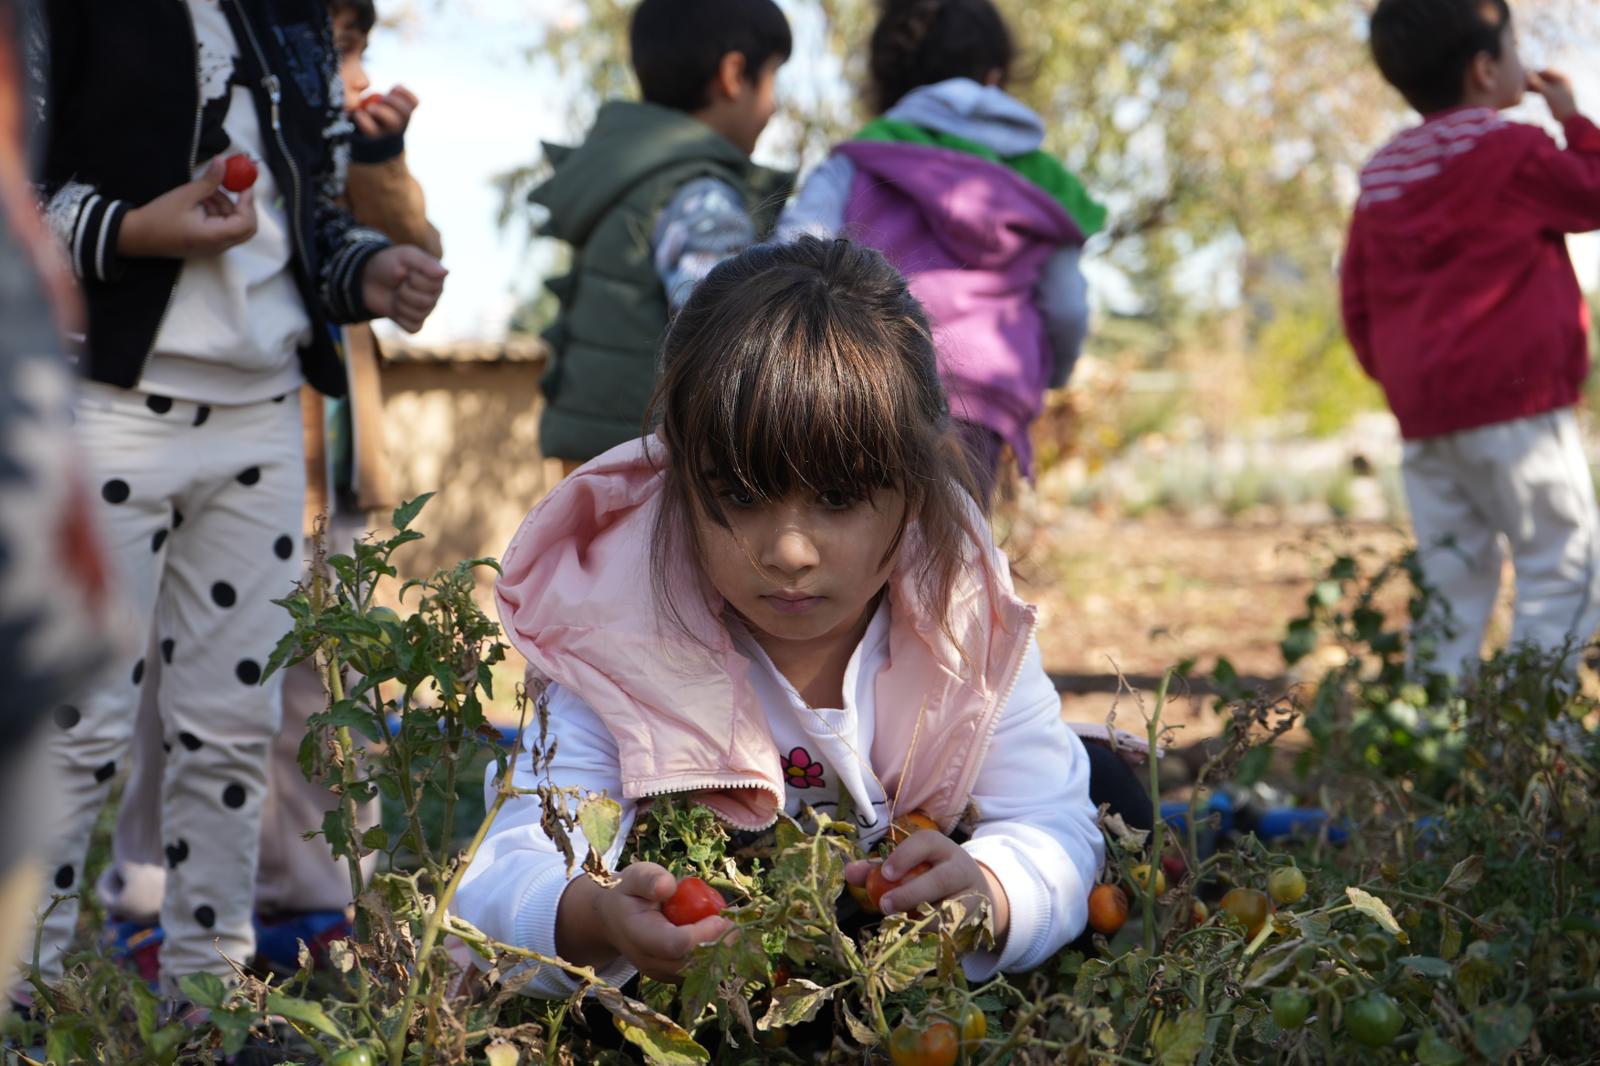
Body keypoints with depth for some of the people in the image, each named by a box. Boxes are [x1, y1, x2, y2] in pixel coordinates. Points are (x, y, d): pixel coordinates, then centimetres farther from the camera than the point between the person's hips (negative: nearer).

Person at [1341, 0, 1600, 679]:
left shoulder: (1381, 175, 13)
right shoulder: (1507, 150, -8)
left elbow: (1357, 298, 15)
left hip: (1420, 411, 7)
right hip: (1513, 398, -7)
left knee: (1453, 573, 12)